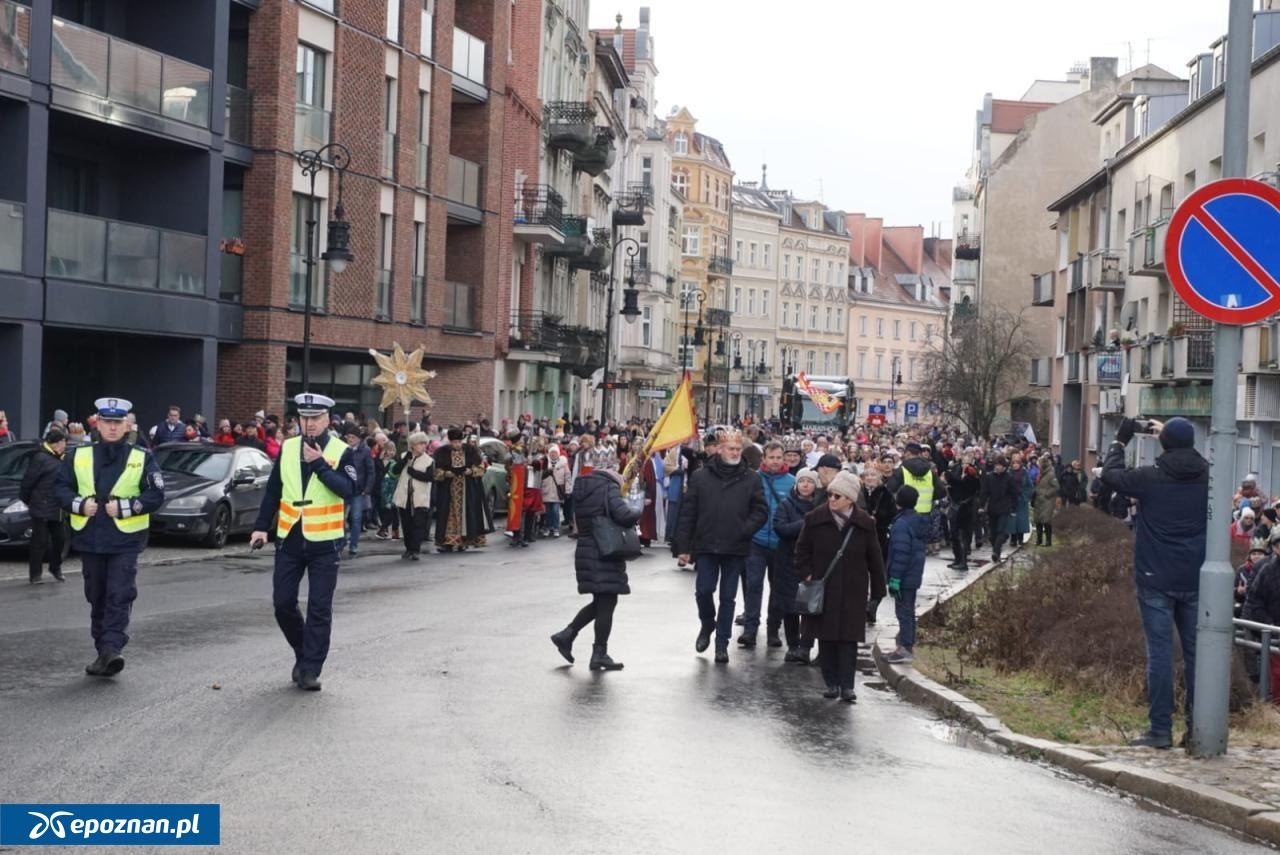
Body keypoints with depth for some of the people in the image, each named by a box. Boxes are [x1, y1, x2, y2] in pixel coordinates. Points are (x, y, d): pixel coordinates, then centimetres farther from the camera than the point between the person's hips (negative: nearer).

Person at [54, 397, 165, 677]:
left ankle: (111, 649, -16)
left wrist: (124, 506, -16)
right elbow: (60, 488, 8)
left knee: (119, 597, -12)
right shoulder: (78, 456, 7)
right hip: (89, 539, 3)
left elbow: (156, 495, -3)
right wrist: (80, 504, -11)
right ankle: (105, 653, 21)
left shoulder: (142, 458, 1)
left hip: (125, 540, -3)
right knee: (96, 598, 11)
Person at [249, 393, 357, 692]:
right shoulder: (287, 448, 5)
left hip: (324, 543, -3)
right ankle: (304, 652, 27)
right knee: (282, 603, 6)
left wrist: (320, 464, -23)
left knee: (319, 609, -1)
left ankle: (310, 669, 6)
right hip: (289, 541, 4)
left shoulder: (342, 452, -5)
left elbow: (347, 490, -20)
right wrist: (261, 527, 3)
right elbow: (273, 491, 9)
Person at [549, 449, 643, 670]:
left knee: (601, 602, 19)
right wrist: (638, 507, -3)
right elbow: (624, 515, -25)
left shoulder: (582, 488, 10)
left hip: (586, 550, 8)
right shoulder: (609, 488, -13)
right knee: (607, 602, 0)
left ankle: (566, 635, 17)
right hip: (605, 553, -8)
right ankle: (599, 654, 4)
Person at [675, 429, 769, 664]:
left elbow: (761, 511, 3)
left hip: (735, 549, 0)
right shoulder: (700, 477, 1)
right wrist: (683, 546, -2)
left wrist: (745, 530, -13)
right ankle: (707, 625, 28)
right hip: (706, 546, 0)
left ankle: (722, 643, 16)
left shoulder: (751, 479, 1)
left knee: (728, 597, 6)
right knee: (703, 590, -1)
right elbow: (687, 513, 1)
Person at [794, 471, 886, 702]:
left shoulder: (865, 524, -3)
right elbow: (802, 549, 6)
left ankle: (847, 685, 0)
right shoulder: (815, 518, -2)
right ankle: (831, 683, 15)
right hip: (822, 589, 1)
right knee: (826, 637, 6)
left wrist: (878, 590, 5)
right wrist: (806, 574, -5)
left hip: (852, 592, -1)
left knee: (849, 638, -3)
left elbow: (874, 559, 4)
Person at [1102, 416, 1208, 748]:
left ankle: (1161, 729, 0)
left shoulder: (1150, 478, -12)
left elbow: (1110, 474, 3)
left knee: (1160, 653, -1)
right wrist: (1172, 434, 29)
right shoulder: (1206, 476, -1)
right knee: (1196, 653, 10)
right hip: (1195, 581, 3)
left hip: (1156, 582, -3)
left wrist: (1121, 440, 15)